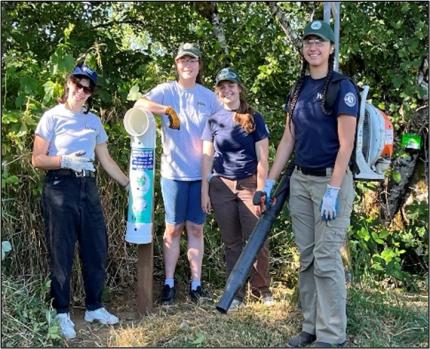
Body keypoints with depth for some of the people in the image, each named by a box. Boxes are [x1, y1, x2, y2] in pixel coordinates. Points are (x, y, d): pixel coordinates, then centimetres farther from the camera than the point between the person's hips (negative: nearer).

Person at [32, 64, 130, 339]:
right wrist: (66, 161, -20)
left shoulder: (94, 121, 14)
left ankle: (94, 307, 21)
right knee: (61, 252, 0)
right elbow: (37, 159, -4)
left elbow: (106, 160, 17)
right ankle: (62, 313, 12)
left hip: (88, 188, 5)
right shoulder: (53, 116, 0)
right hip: (60, 188, -5)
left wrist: (130, 184, 13)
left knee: (97, 249, 6)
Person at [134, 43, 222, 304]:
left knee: (196, 228, 7)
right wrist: (166, 109, -32)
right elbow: (139, 104, -16)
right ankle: (169, 283, 14)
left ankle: (196, 284, 15)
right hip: (174, 172, -2)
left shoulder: (209, 96, 9)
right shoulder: (167, 91, 1)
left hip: (201, 173, 2)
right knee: (173, 228, 3)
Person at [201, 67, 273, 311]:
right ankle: (236, 293, 18)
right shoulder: (213, 121, 7)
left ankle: (262, 289, 14)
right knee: (232, 243, 9)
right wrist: (204, 191, 3)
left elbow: (263, 159, -1)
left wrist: (261, 191, -7)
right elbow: (207, 158, 8)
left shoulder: (254, 119, 1)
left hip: (249, 184, -2)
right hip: (221, 186, 2)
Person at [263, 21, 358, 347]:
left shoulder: (343, 88, -8)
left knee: (326, 259, -3)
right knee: (306, 257, 10)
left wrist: (332, 191, -19)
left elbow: (346, 144, -14)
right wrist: (270, 182, 10)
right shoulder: (299, 89, 11)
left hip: (331, 180, -6)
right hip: (300, 180, 7)